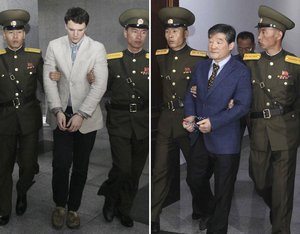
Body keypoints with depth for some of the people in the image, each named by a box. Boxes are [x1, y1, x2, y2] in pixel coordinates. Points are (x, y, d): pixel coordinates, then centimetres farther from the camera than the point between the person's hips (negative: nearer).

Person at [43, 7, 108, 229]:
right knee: (61, 164, -2)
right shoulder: (54, 46, 1)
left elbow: (100, 85, -11)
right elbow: (49, 80, -2)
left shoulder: (97, 48, -6)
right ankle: (60, 205, 22)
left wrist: (81, 115, -17)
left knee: (81, 166, 8)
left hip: (87, 116, -1)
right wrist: (57, 111, -13)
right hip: (62, 114, 1)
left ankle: (73, 208, 26)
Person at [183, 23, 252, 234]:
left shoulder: (241, 72, -11)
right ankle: (208, 211, 49)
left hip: (225, 139, -5)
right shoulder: (201, 66, 7)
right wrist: (190, 115, -10)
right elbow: (191, 94, 11)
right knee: (195, 179, 19)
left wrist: (213, 122, -24)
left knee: (223, 191, 9)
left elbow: (243, 105, -16)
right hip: (201, 137, 6)